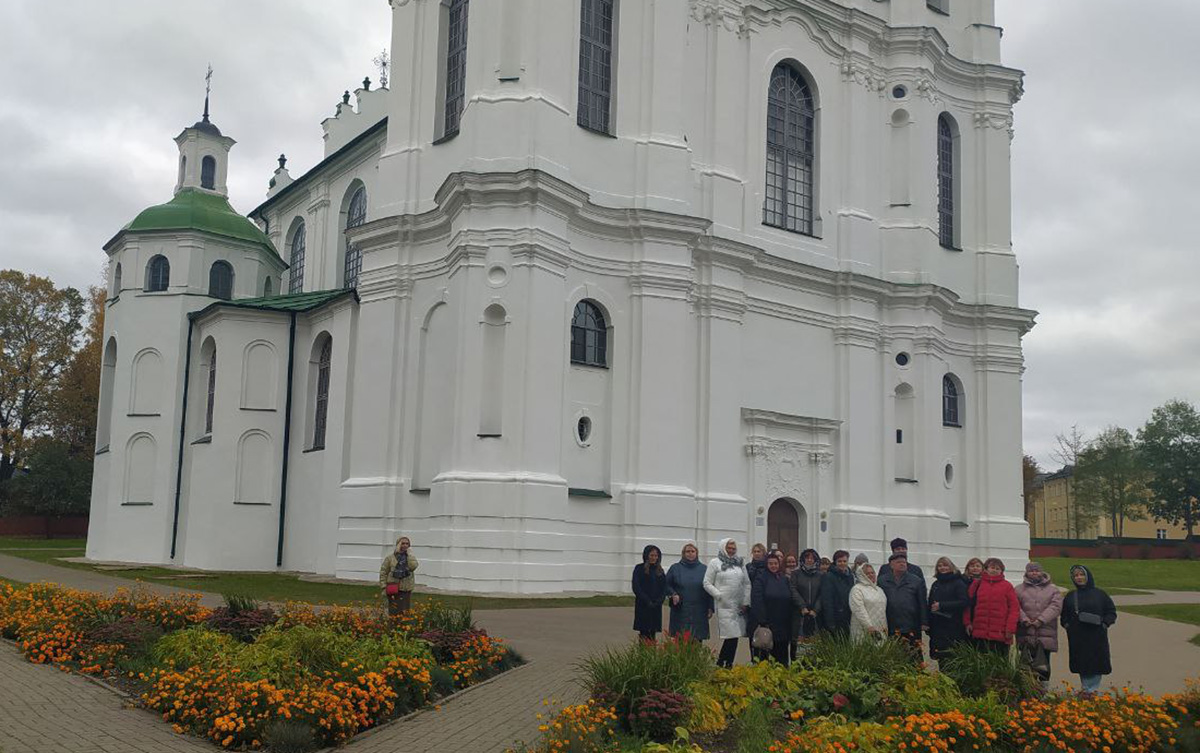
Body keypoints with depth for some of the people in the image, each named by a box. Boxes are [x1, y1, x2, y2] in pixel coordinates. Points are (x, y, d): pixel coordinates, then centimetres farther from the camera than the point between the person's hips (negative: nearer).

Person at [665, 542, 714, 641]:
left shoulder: (703, 569, 9)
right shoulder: (675, 568, 8)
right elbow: (667, 585, 9)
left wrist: (710, 608, 3)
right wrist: (673, 594, -10)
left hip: (698, 612, 1)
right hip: (680, 611, -1)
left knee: (697, 640, -1)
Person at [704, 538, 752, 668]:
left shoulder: (740, 563, 16)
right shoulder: (715, 563, 2)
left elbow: (747, 583, 16)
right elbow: (707, 583, -1)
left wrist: (746, 601, 7)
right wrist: (719, 595, -9)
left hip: (739, 606, 5)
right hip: (724, 605, -5)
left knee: (735, 636, 3)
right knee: (731, 635, -14)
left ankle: (728, 664, 12)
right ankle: (720, 664, -6)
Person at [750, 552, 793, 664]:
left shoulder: (784, 579, 13)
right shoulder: (761, 579, -5)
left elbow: (789, 600, 15)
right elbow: (757, 601, -12)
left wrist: (789, 622, 9)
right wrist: (761, 621, -20)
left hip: (783, 624, 5)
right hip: (766, 624, -5)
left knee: (782, 655, 7)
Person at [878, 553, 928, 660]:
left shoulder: (917, 581, 8)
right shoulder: (883, 582, 9)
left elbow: (923, 603, 5)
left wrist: (924, 623, -3)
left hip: (912, 628, -1)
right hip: (891, 629, 1)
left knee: (914, 656, 0)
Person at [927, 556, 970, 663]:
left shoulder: (959, 583, -2)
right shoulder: (936, 584, 17)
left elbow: (964, 602, -14)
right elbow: (930, 604, 21)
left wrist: (941, 605, -15)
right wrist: (929, 626, 12)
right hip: (937, 628, 6)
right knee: (941, 659, 5)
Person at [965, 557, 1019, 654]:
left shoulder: (1007, 586, 6)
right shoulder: (977, 584, 11)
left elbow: (1014, 608, 2)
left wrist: (1010, 629, -6)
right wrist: (967, 622, 1)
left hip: (1000, 635, -1)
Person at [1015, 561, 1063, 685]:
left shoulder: (1052, 589, 10)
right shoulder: (1019, 589, 10)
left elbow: (1056, 606, -3)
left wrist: (1040, 620, -14)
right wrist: (1024, 620, -17)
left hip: (1046, 635, 1)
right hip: (1026, 634, 0)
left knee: (1044, 664, 6)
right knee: (1027, 663, 0)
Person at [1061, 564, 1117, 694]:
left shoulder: (1099, 594, 4)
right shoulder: (1070, 597, 11)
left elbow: (1111, 612, 6)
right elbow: (1064, 615, 19)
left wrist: (1104, 624, -7)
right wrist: (1067, 625, 2)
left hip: (1097, 637, -2)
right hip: (1077, 638, 2)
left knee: (1097, 663, -3)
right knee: (1082, 664, 3)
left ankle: (1093, 689, 3)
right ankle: (1086, 689, 12)